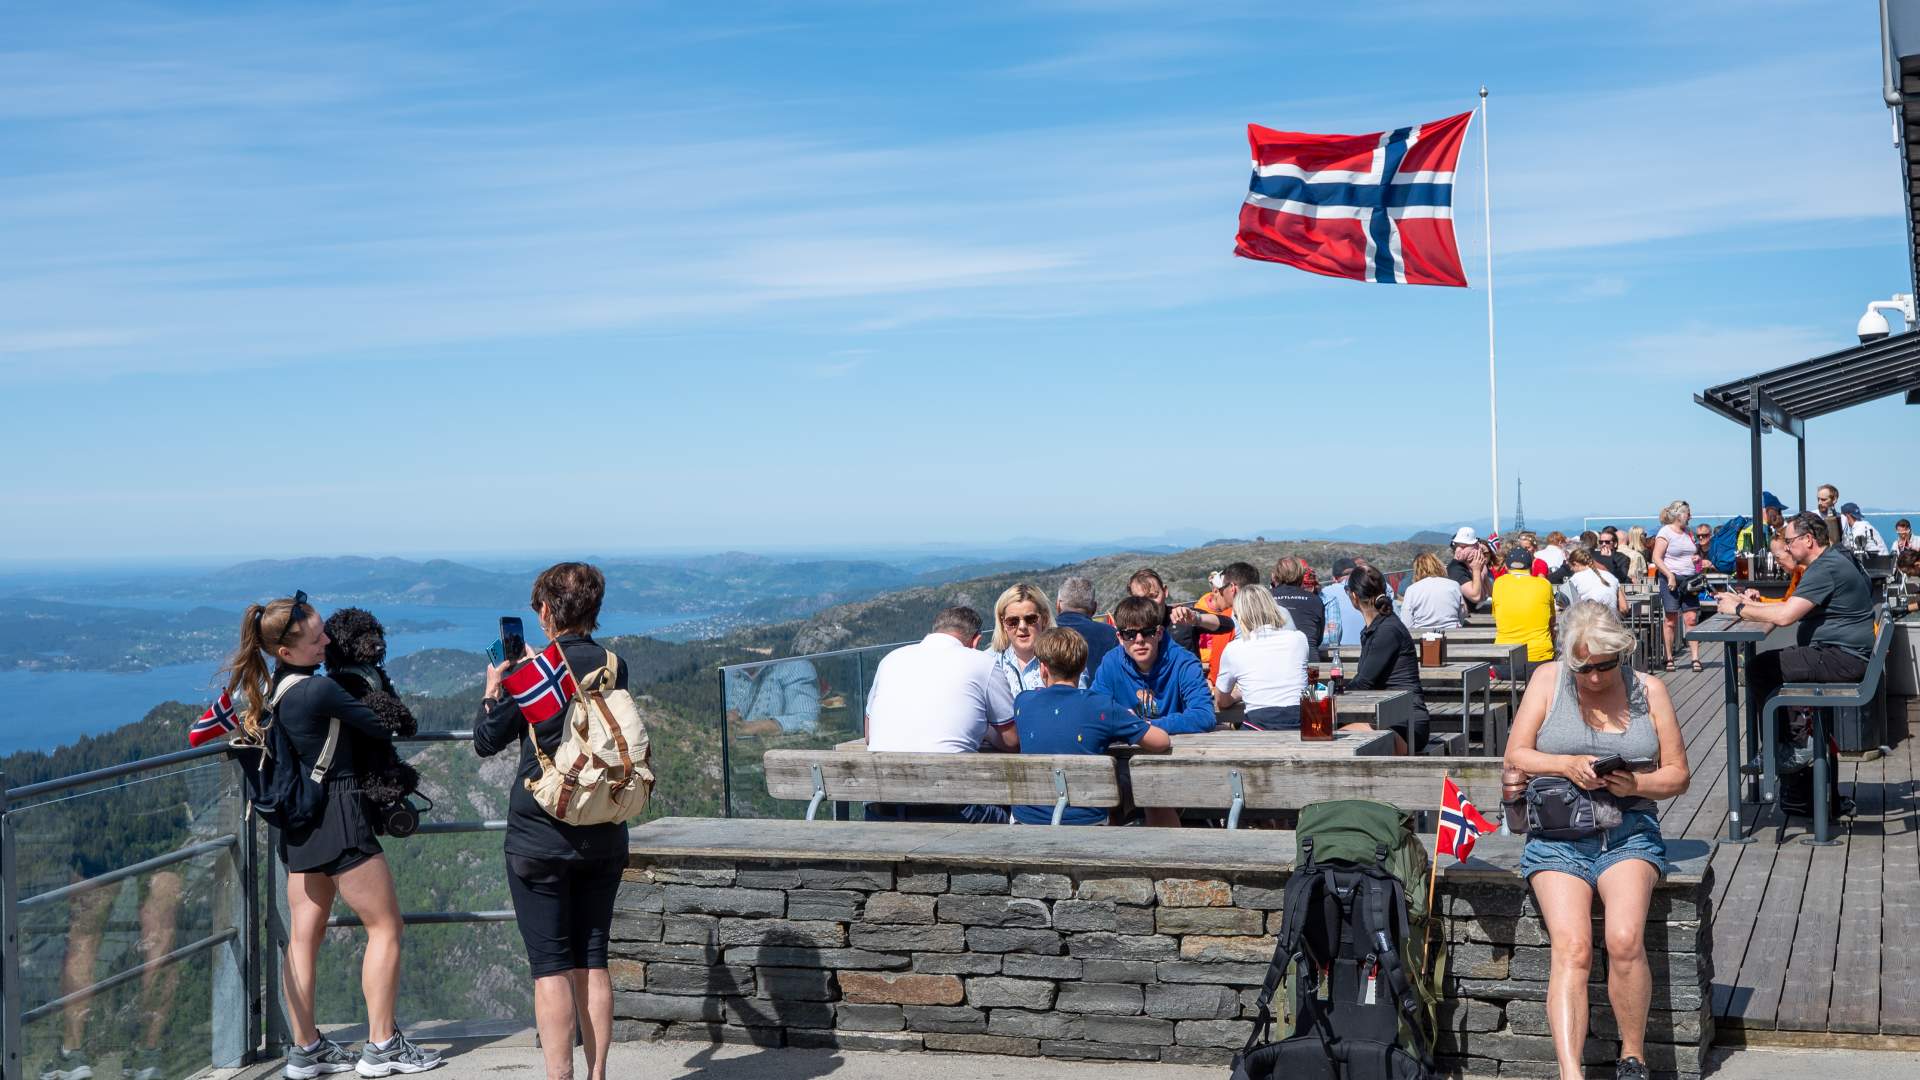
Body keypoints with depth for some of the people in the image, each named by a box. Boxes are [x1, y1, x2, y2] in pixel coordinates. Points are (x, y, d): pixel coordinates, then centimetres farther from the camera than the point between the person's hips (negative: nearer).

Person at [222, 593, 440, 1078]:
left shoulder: (269, 690, 6)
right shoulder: (319, 690, -20)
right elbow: (383, 727, -10)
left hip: (297, 821, 9)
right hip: (338, 818, -9)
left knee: (304, 935, 11)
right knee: (386, 928, 2)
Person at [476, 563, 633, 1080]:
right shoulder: (615, 666, 1)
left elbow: (487, 741, -1)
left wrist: (493, 689, 16)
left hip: (540, 838, -4)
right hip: (604, 837, 4)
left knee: (551, 965, 0)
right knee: (593, 960, 12)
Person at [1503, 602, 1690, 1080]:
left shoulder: (1649, 690, 10)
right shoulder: (1548, 680, 7)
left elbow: (1678, 774, 11)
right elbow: (1515, 756, 4)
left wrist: (1636, 783, -10)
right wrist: (1567, 765, -14)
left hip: (1630, 830, 1)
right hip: (1557, 834, 0)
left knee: (1625, 941, -26)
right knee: (1572, 947, -23)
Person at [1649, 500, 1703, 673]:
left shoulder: (1688, 534, 16)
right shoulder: (1665, 532, -5)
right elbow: (1657, 558, -12)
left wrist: (1697, 557, 6)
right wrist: (1670, 575, -20)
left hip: (1689, 580, 6)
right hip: (1672, 580, -6)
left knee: (1691, 618, -2)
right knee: (1670, 620, -1)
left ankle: (1695, 658, -3)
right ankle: (1669, 658, 7)